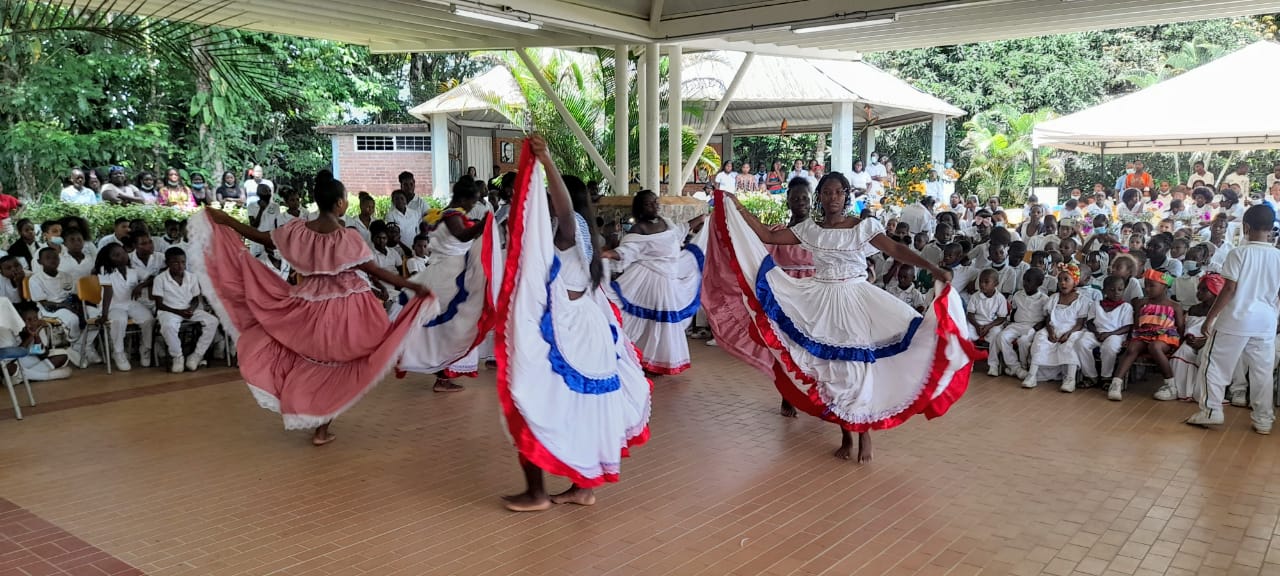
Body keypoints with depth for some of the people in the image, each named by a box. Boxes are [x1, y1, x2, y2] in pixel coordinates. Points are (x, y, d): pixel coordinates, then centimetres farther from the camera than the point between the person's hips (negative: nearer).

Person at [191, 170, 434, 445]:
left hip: (309, 306, 3)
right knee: (333, 366, 11)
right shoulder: (348, 237, -18)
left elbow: (260, 236, 5)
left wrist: (226, 221, 19)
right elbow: (376, 272, -15)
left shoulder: (298, 230, -6)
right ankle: (322, 429, 16)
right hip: (345, 307, -3)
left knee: (310, 363, 22)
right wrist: (413, 286, -10)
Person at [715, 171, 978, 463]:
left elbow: (896, 249, -13)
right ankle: (846, 435, 18)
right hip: (822, 302, 3)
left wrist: (932, 268, -26)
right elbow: (768, 236, 4)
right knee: (833, 366, 6)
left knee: (858, 364, -2)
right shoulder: (809, 229, 4)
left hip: (856, 300, -2)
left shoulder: (865, 226, -4)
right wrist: (738, 207, 1)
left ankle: (864, 433, 13)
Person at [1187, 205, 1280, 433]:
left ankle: (1211, 412, 6)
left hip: (1236, 319, -4)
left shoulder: (1239, 253, -10)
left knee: (1216, 365, 6)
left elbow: (1229, 289, -13)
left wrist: (1210, 317, -7)